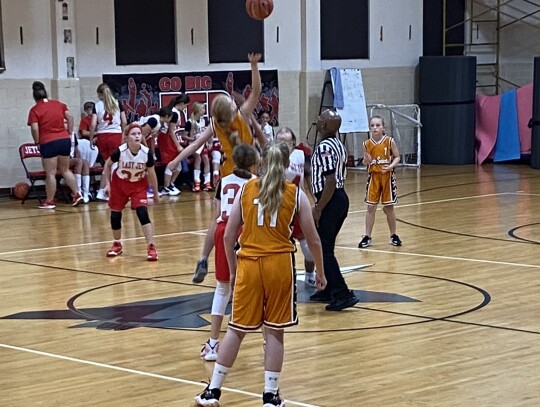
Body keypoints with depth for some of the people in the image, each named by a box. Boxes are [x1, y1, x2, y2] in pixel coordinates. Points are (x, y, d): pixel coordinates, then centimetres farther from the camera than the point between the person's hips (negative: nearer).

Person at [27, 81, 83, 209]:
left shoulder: (35, 110, -6)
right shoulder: (58, 104, 10)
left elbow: (34, 129, -13)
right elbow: (70, 117, 8)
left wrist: (37, 142, 0)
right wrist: (69, 132, 13)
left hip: (48, 143, -5)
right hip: (65, 140, 5)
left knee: (50, 174, 2)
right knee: (65, 170, 19)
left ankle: (49, 201, 8)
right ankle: (76, 194, 15)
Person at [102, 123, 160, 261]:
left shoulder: (146, 153, -23)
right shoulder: (120, 151, -26)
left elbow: (151, 173, -6)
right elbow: (107, 164, -5)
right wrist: (107, 183, -5)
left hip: (139, 185, -1)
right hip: (119, 183, 1)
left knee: (142, 213, -17)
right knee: (115, 215, 6)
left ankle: (151, 247, -14)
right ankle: (117, 244, 30)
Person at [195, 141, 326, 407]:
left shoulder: (246, 189, 6)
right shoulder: (296, 194, 3)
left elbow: (228, 237, 5)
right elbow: (313, 239, 5)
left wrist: (233, 270, 17)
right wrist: (320, 272, 19)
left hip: (248, 264, 1)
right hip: (279, 264, -1)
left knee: (236, 329, 12)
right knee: (274, 332, 7)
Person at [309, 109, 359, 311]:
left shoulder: (324, 148, -18)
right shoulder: (339, 145, 12)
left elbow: (330, 181, -23)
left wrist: (318, 209, -20)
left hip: (330, 201, -10)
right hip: (341, 197, 10)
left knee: (323, 249, -6)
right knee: (326, 247, 19)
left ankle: (343, 294, -10)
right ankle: (329, 290, 27)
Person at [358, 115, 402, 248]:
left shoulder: (389, 141, -7)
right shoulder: (367, 144, 0)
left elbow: (397, 157, -1)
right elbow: (364, 162, 10)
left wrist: (390, 166, -19)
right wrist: (366, 161, -13)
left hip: (387, 176, -2)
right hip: (373, 176, 2)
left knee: (389, 207, 7)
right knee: (371, 207, 3)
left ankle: (393, 235, 20)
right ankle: (367, 237, 10)